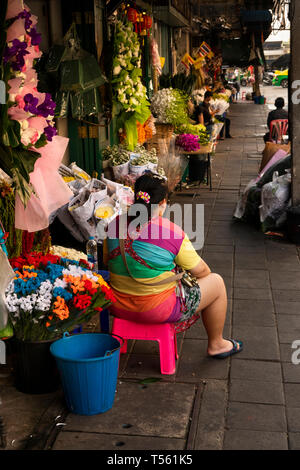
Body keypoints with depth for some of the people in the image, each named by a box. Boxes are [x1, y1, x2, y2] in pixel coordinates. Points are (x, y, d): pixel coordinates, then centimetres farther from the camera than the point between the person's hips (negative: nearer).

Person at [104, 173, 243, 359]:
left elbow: (107, 261, 9)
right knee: (216, 282, 14)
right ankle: (216, 345, 31)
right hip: (158, 311, -6)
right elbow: (200, 270, -9)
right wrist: (207, 274, 15)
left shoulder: (115, 225, -6)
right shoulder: (171, 232, -20)